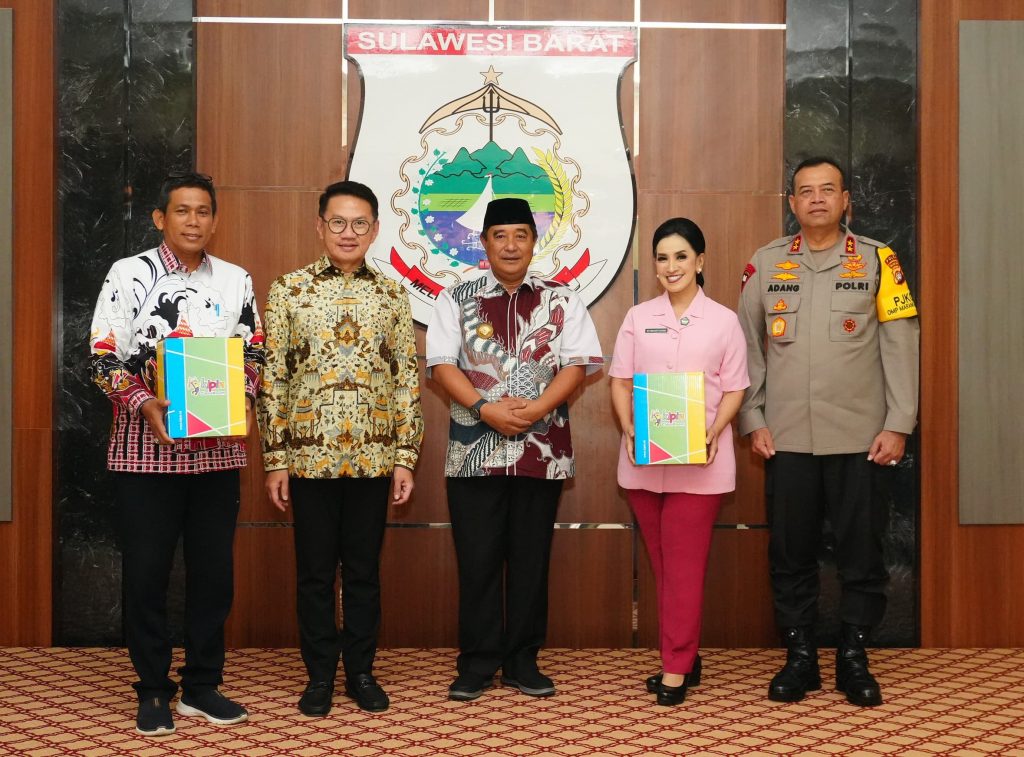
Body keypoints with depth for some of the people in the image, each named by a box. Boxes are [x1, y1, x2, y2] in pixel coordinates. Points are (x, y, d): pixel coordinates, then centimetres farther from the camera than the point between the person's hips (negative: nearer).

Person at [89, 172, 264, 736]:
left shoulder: (236, 281, 9)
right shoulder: (128, 275, 0)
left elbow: (254, 355, 12)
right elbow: (104, 358, -4)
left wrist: (241, 400, -8)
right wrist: (144, 404, -19)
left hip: (218, 449, 3)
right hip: (146, 446, -2)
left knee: (213, 571, 7)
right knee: (146, 572, 3)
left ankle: (201, 686, 21)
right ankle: (153, 691, 18)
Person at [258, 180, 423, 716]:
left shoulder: (393, 295, 5)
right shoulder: (288, 290, 1)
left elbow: (407, 380, 6)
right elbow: (272, 378, 0)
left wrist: (405, 457, 1)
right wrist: (275, 460, -3)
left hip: (373, 457, 1)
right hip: (310, 456, -1)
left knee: (364, 569, 10)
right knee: (315, 571, 8)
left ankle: (362, 671, 24)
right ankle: (320, 675, 22)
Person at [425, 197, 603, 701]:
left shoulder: (561, 301, 8)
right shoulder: (457, 299, 7)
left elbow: (576, 363, 0)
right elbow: (442, 363, -2)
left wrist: (537, 408, -16)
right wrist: (485, 409, -15)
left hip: (543, 449, 1)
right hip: (475, 449, 0)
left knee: (531, 558, 7)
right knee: (477, 559, 3)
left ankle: (522, 661, 19)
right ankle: (477, 663, 14)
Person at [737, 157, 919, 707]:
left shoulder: (877, 260, 3)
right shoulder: (765, 264, 6)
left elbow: (899, 347, 1)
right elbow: (748, 348, 7)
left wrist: (898, 424, -5)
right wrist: (753, 421, 1)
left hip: (861, 437, -1)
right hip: (786, 437, 1)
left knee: (861, 551, 4)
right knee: (790, 551, 6)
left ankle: (853, 658, 19)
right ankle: (799, 657, 20)